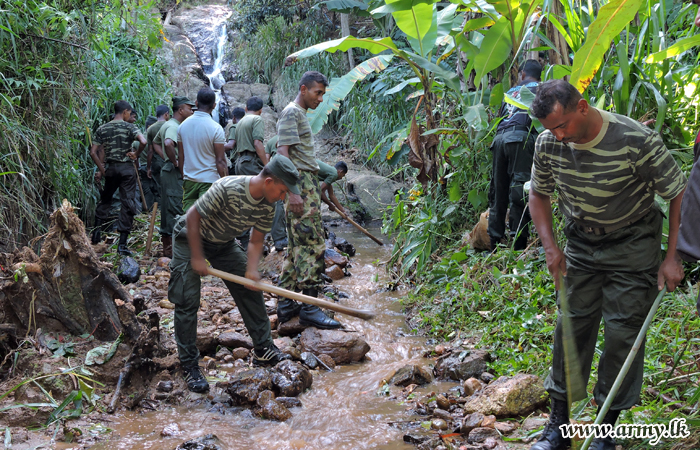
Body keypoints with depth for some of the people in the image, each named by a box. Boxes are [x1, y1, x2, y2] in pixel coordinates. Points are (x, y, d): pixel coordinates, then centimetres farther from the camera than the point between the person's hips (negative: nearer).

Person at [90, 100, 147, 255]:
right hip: (127, 168, -4)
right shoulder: (129, 127, -6)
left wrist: (101, 169, 9)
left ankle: (97, 232, 20)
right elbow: (143, 142, -23)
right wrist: (136, 155, -7)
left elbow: (93, 152, 1)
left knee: (105, 199, 24)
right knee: (127, 203, -1)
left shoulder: (102, 129, 5)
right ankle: (122, 244, -3)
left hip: (111, 168, 4)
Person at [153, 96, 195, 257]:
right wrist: (175, 161, -22)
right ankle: (172, 248, -5)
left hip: (168, 170, 10)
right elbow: (168, 144, -35)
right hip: (175, 172, -10)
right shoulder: (174, 126, -15)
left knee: (167, 208, 14)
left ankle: (166, 246, 23)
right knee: (175, 208, -8)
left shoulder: (166, 125, 16)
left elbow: (155, 143, 29)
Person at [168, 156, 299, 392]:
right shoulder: (227, 188, -36)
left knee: (250, 289, 2)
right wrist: (197, 258, -24)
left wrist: (252, 270, -25)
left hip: (223, 243, 6)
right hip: (190, 238, -6)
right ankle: (189, 365, 2)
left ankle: (263, 349, 13)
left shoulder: (267, 207, -15)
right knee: (187, 302, -9)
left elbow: (256, 242, -7)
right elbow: (193, 216, -28)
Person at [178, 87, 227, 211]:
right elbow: (220, 161, -12)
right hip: (209, 180, -5)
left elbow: (180, 156, 10)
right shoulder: (216, 128, -11)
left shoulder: (183, 125, 4)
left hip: (189, 180, 5)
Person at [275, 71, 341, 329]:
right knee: (312, 245, -11)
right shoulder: (291, 112, -8)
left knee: (298, 247, 10)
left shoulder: (301, 114, 23)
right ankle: (309, 309, -8)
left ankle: (286, 304, 14)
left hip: (307, 185, 10)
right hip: (300, 185, -10)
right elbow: (283, 153, -17)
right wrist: (292, 192, -25)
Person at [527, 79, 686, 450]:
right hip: (581, 243, 4)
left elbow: (679, 194, -13)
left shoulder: (636, 140, -25)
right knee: (571, 327, 3)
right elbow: (539, 194, 7)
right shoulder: (548, 144, -12)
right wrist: (550, 246, -5)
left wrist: (672, 257, -16)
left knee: (622, 333, -3)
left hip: (632, 246, -3)